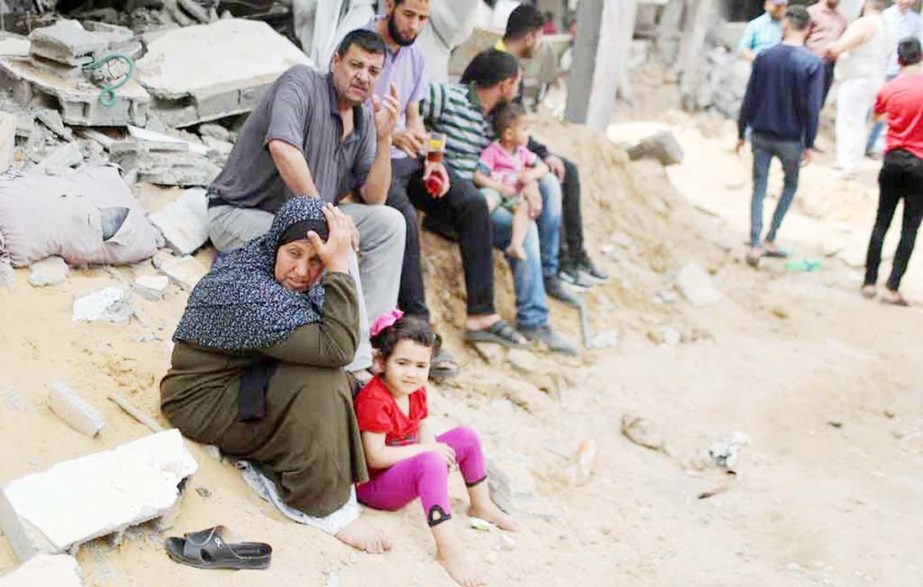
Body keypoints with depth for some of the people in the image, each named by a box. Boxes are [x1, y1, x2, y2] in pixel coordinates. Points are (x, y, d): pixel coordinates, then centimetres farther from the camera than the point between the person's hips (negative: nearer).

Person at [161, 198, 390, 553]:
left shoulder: (261, 262, -4)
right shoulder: (251, 293, -32)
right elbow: (337, 348, -37)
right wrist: (339, 267, -37)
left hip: (244, 383, 10)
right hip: (202, 403, -10)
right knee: (317, 383, -27)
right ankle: (327, 506, -16)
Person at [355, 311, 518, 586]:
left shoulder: (415, 391, 2)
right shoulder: (374, 401, -26)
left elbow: (424, 433, 6)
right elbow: (375, 457, -29)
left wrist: (436, 450, -18)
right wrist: (427, 451, -26)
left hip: (408, 468, 9)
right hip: (374, 484, -9)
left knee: (466, 437, 7)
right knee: (430, 462, -38)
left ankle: (481, 506, 24)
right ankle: (448, 548, -42)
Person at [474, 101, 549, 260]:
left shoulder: (522, 152, 13)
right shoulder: (492, 152, -6)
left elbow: (543, 167, 16)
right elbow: (478, 177, -12)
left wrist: (532, 174, -7)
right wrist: (501, 188, -19)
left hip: (514, 194, 5)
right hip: (494, 190, -4)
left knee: (526, 206, -29)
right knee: (486, 202, -40)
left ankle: (516, 244, -40)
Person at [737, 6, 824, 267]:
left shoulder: (764, 57, -3)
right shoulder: (813, 63, -10)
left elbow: (749, 99, 0)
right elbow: (812, 108, -10)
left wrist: (741, 133, 10)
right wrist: (809, 144, -2)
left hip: (760, 135, 2)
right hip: (790, 139, -1)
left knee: (759, 188, 9)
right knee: (790, 185, 20)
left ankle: (755, 246, 0)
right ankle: (769, 239, 18)